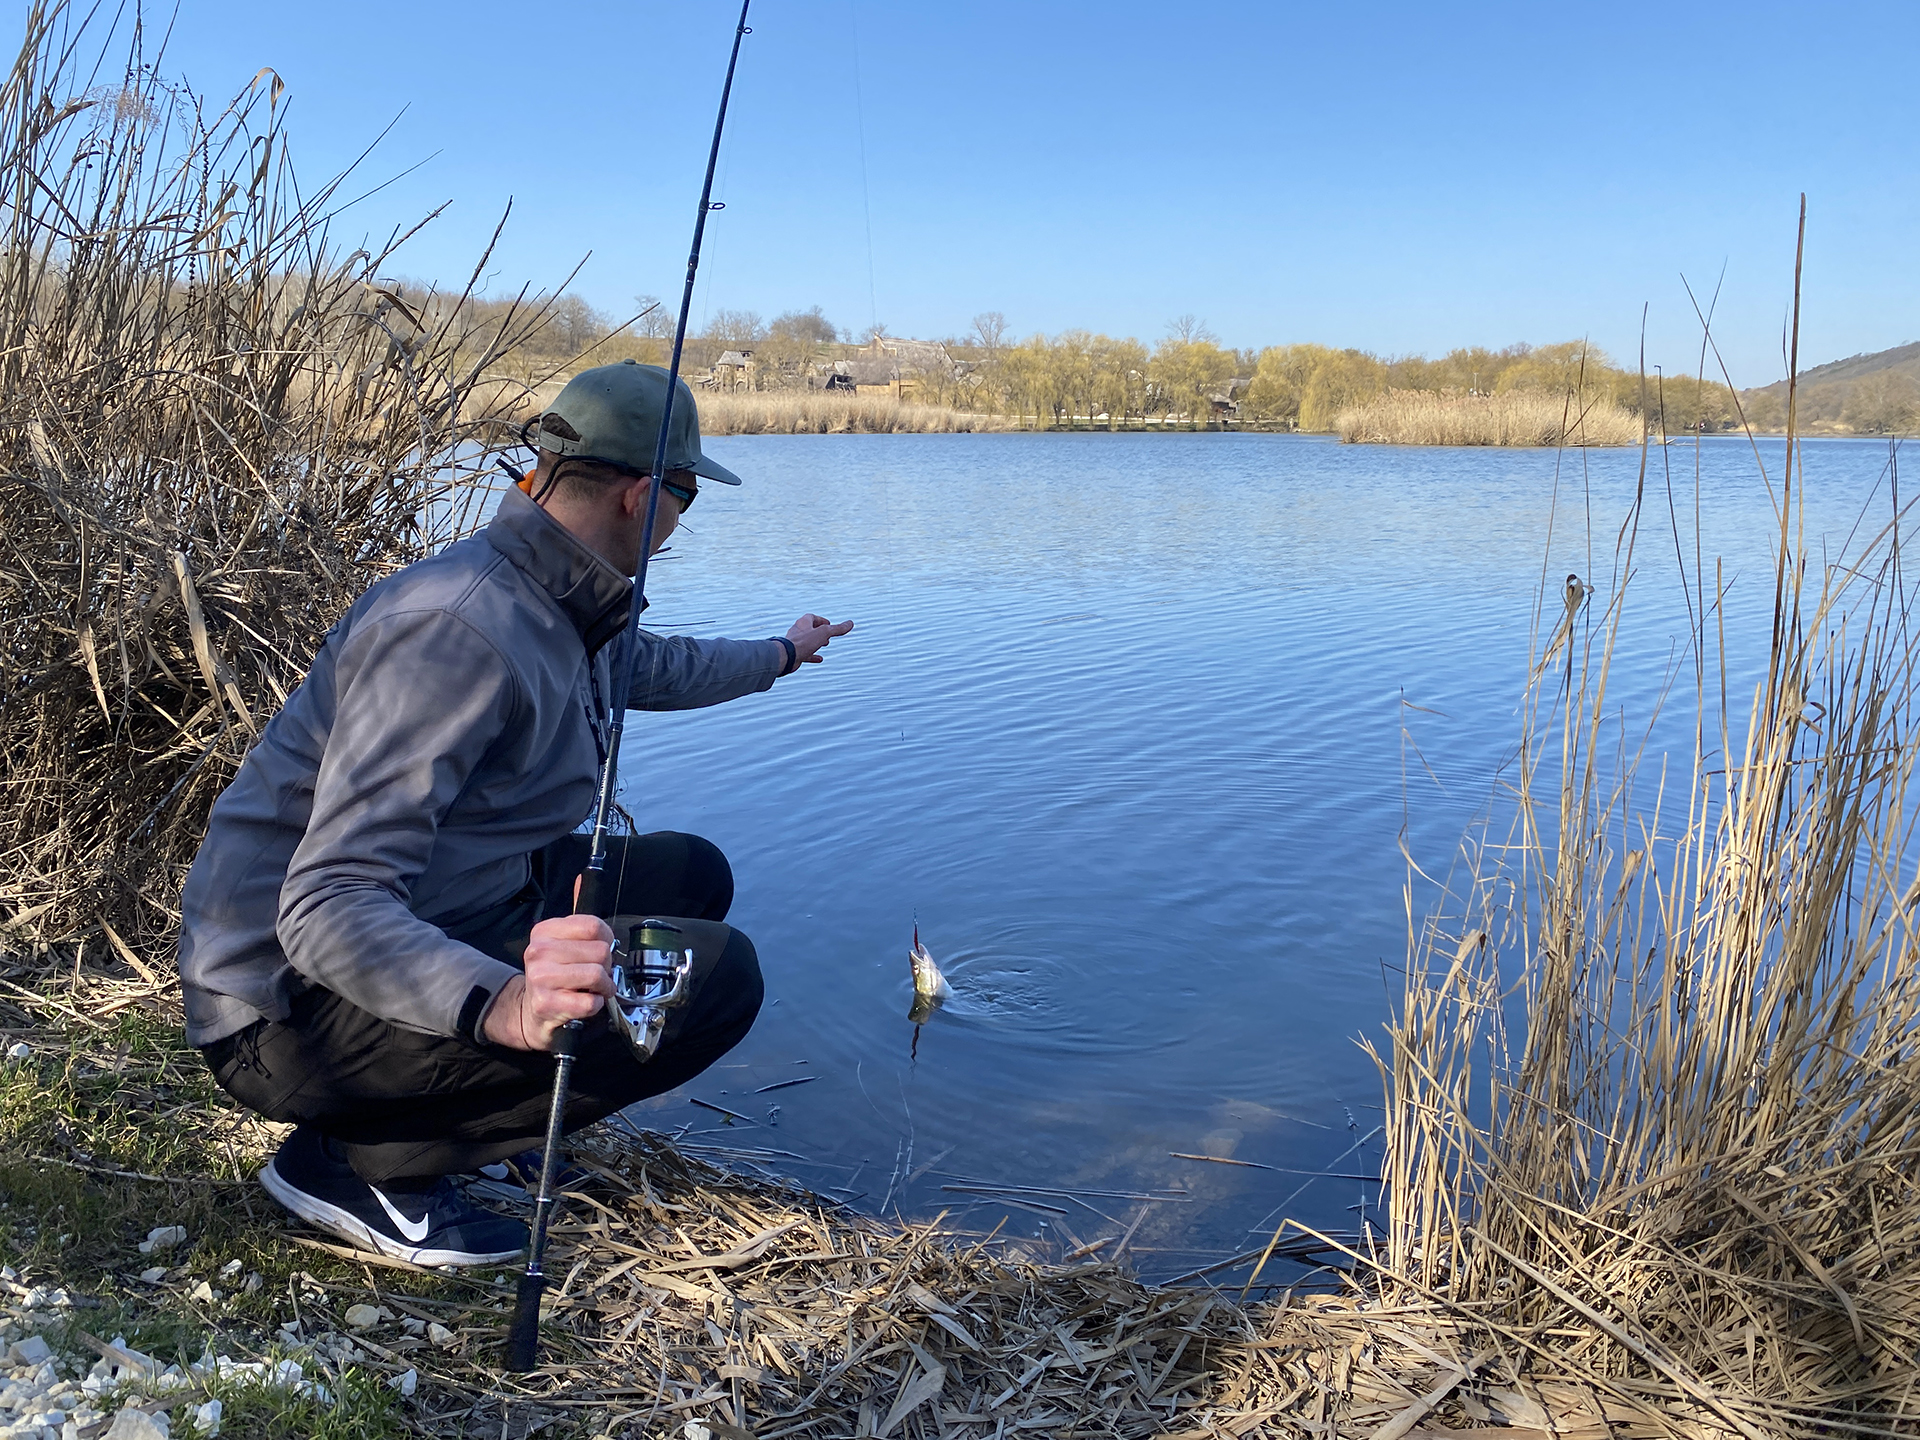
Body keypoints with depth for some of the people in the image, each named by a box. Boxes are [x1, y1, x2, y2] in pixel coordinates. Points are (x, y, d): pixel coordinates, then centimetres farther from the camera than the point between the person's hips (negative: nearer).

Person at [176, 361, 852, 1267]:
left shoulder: (563, 605, 4)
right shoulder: (460, 629, -26)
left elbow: (651, 666, 30)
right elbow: (325, 908, -32)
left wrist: (780, 655, 45)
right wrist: (500, 1005, -49)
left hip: (432, 923, 10)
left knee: (688, 875, 12)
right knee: (712, 974, -24)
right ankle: (365, 1160, -8)